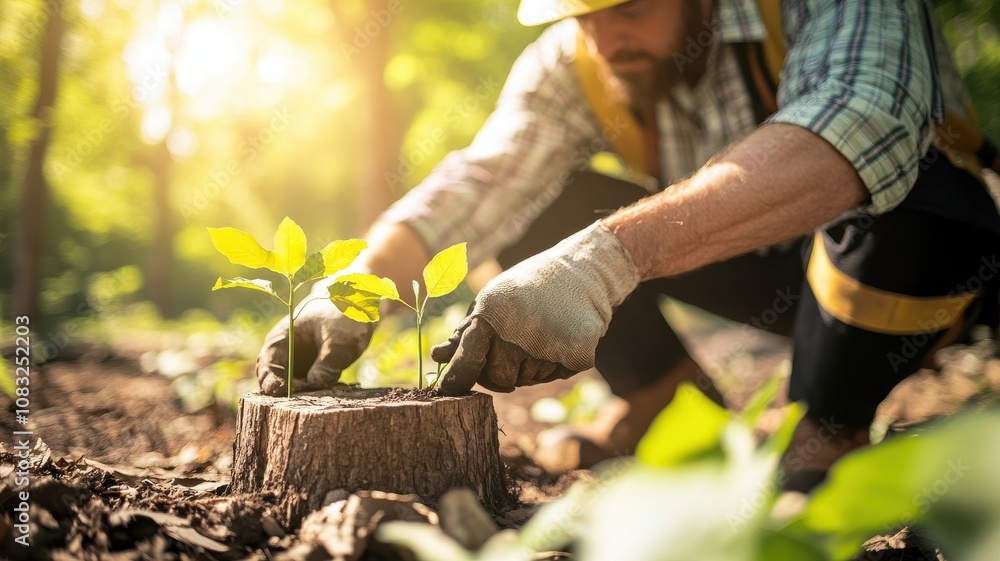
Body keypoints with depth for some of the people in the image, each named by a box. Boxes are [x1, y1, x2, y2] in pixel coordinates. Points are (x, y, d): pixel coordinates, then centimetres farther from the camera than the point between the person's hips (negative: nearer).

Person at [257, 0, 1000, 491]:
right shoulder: (573, 63, -14)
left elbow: (857, 124, -49)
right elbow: (480, 185, -17)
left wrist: (610, 255, -61)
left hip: (929, 251, -3)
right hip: (762, 267, 4)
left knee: (904, 182, -38)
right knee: (544, 202, -12)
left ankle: (828, 431, -16)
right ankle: (672, 401, 3)